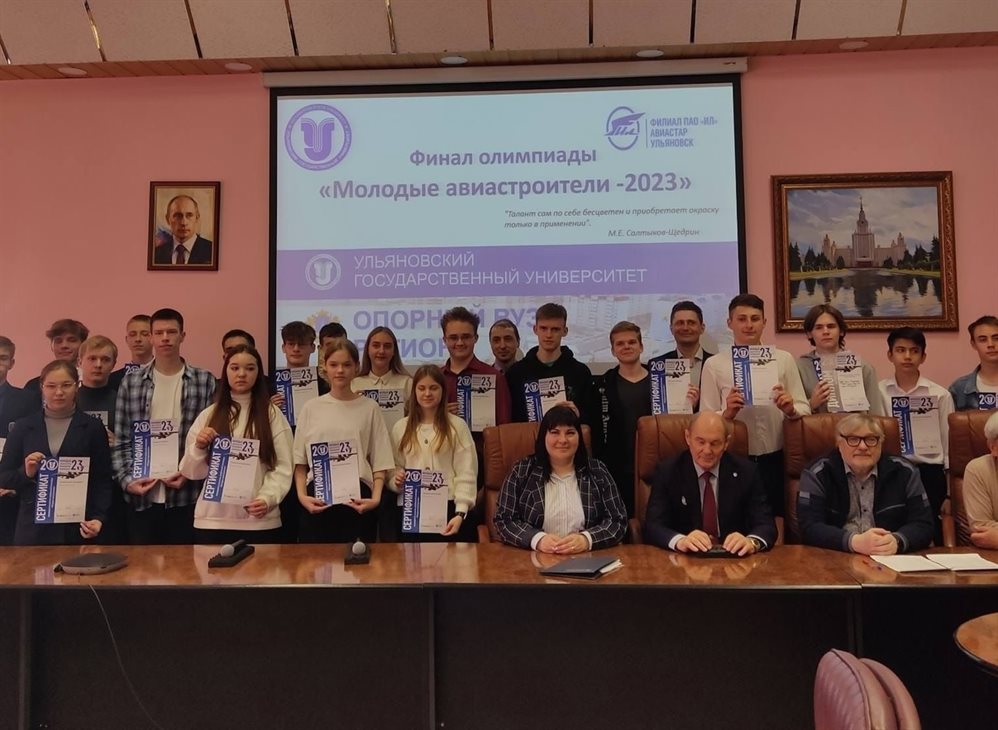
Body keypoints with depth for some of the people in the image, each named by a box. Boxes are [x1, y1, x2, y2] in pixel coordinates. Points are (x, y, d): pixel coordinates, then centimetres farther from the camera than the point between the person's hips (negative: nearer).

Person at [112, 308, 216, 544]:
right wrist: (128, 480, -6)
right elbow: (121, 442, 5)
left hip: (187, 497, -1)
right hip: (142, 497, 1)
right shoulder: (131, 382, 5)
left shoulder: (205, 381, 0)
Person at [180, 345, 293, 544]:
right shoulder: (208, 415, 9)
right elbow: (191, 472, 10)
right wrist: (199, 447, -7)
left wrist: (267, 499, -16)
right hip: (212, 521, 2)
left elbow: (283, 467, -2)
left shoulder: (273, 415, 4)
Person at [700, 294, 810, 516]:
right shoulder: (714, 365, 1)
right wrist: (727, 413, -20)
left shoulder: (784, 359, 5)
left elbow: (804, 408, 6)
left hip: (776, 459, 1)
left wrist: (790, 409, -15)